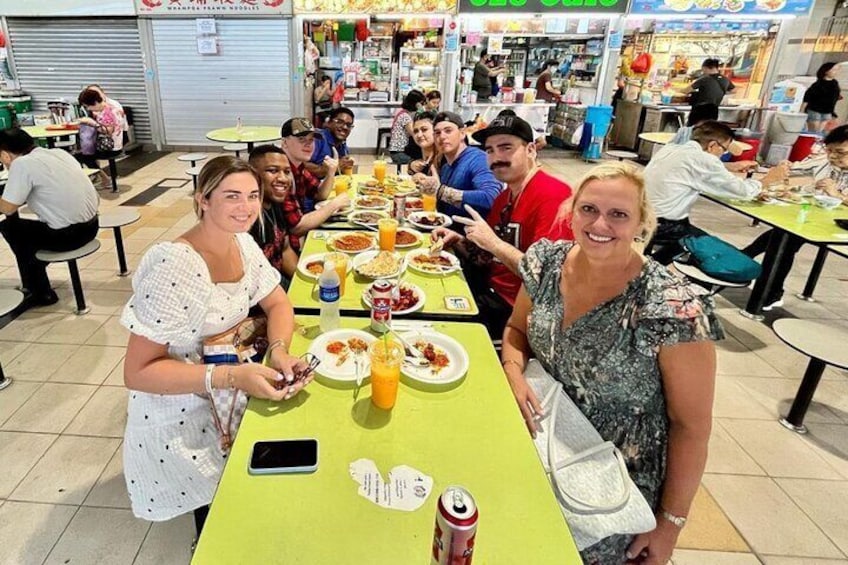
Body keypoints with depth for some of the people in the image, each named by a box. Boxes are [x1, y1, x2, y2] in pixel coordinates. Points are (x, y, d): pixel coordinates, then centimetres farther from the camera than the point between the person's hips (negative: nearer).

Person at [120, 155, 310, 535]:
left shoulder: (243, 244, -7)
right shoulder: (173, 268, -29)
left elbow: (278, 304, 1)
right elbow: (137, 372, -26)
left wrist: (279, 352, -20)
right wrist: (230, 376, -35)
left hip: (233, 394, 7)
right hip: (183, 420, -6)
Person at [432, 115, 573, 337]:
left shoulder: (552, 195, -19)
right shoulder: (503, 198, 11)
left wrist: (492, 242, -24)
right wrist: (459, 242, -1)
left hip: (515, 309, -8)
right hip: (491, 291, 8)